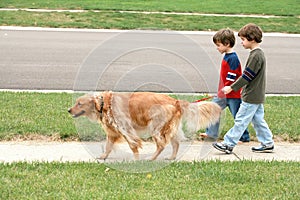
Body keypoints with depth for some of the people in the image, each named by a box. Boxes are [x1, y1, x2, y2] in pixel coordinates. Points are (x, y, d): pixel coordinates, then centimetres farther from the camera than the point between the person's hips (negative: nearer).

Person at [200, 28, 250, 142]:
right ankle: (211, 133, 25)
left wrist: (224, 90, -20)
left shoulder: (233, 58, -20)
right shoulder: (226, 56, 10)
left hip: (233, 94, -10)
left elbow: (231, 78, -22)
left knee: (237, 116, 0)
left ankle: (244, 137, 12)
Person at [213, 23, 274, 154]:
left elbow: (247, 76, -21)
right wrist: (235, 87, 21)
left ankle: (228, 144, -1)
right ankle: (267, 143, 18)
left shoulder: (255, 56, -20)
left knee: (241, 120, -5)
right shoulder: (259, 54, 12)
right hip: (257, 96, 10)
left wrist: (232, 87, -15)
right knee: (258, 120, 14)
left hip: (251, 97, -10)